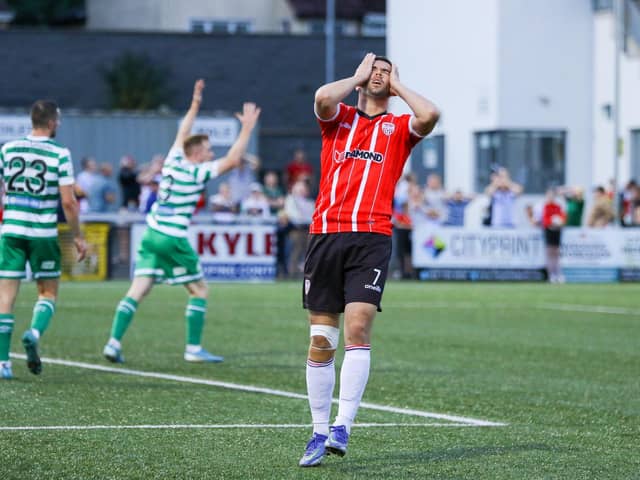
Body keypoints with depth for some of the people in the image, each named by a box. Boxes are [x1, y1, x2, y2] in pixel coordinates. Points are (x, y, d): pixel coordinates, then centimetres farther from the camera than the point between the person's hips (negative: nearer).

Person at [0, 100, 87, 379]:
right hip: (43, 234, -2)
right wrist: (77, 236, 2)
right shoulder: (60, 154, -5)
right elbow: (68, 201, -8)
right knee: (48, 293, 13)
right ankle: (34, 333, -16)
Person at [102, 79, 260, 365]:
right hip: (173, 239, -7)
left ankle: (114, 342, -10)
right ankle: (193, 349, 5)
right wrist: (247, 128, -5)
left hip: (152, 235, 7)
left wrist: (195, 105, 33)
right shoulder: (198, 172, -9)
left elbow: (182, 133, 28)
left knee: (138, 291, 1)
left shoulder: (174, 161, 10)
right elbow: (233, 160, -12)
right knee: (199, 290, 7)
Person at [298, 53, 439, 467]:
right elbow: (323, 97, -8)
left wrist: (398, 85, 8)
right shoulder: (338, 118, 16)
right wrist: (357, 77, 9)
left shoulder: (398, 127, 14)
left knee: (358, 327, -16)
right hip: (326, 235, 1)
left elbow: (430, 115, -8)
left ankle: (343, 427, -18)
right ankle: (320, 432, 8)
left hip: (371, 238, -1)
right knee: (321, 339, 1)